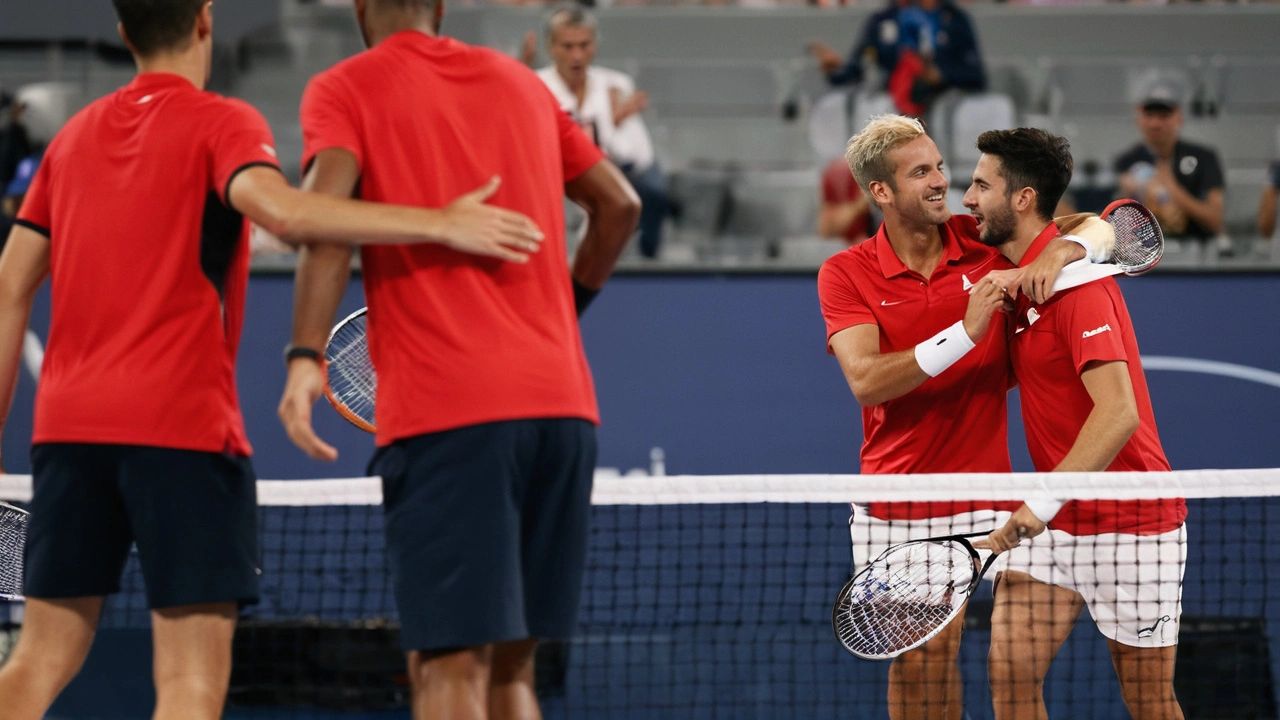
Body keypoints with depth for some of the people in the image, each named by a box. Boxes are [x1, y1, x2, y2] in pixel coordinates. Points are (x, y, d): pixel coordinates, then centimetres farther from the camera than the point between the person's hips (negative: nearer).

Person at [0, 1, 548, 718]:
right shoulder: (221, 123, -2)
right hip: (182, 426, -6)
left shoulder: (75, 136, 16)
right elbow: (280, 208, -24)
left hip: (67, 422, 6)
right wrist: (440, 224, -24)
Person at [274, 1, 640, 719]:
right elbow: (620, 203, 22)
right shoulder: (521, 82, 20)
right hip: (563, 403, 5)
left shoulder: (344, 89, 4)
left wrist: (305, 359, -19)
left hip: (444, 410, -5)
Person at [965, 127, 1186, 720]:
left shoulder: (1075, 279, -20)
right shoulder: (1017, 276, 8)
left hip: (1132, 522, -8)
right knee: (1010, 668, -7)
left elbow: (1119, 414, -30)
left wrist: (1045, 502, -34)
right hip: (1053, 525, 8)